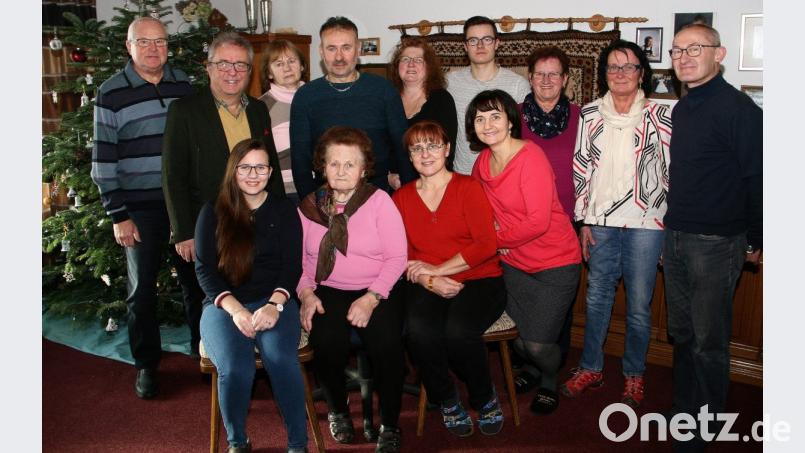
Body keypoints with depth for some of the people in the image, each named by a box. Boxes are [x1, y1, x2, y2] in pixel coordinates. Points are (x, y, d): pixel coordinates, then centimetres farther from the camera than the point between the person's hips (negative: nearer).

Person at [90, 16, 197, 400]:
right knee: (142, 288, 8)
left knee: (195, 281, 10)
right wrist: (118, 215, -7)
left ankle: (204, 350, 27)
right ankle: (146, 365, 23)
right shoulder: (111, 93, -4)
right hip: (140, 208, -2)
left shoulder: (183, 85, 5)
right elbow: (103, 158, -4)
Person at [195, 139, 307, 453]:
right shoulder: (213, 213, 9)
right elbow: (204, 270, 2)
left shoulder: (284, 210, 11)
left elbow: (292, 266, 4)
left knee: (282, 360, -31)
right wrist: (236, 310, -13)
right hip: (224, 304, 0)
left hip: (274, 301, 0)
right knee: (234, 368, -29)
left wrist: (274, 305, -15)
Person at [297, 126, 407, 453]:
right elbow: (298, 258, 7)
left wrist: (372, 298, -17)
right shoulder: (308, 207, 7)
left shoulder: (379, 200, -3)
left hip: (377, 290, -2)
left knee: (386, 345, -27)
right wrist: (306, 293, -10)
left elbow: (397, 257, -7)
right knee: (327, 344, -25)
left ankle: (390, 425, 0)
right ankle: (337, 411, 8)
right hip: (328, 291, 2)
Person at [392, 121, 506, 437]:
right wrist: (428, 281, -13)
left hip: (479, 281, -2)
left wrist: (436, 268, -11)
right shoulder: (401, 198, 12)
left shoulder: (468, 187, 1)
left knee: (458, 330, -32)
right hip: (428, 287, 2)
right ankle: (447, 400, -1)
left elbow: (486, 245, -9)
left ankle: (485, 398, 0)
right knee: (419, 330, -30)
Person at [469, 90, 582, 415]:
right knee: (518, 340, 7)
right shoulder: (483, 162, 1)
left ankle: (550, 382, 26)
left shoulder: (530, 157, -20)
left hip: (556, 263, -6)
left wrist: (497, 239, -10)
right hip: (514, 263, 6)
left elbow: (538, 222, -23)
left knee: (539, 344, -8)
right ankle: (533, 368, 43)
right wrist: (491, 227, -2)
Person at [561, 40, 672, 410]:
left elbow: (673, 169, 2)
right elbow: (581, 169, 7)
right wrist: (583, 220, 4)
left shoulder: (659, 116, -1)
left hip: (645, 222, -2)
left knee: (639, 305, 4)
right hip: (601, 222, 2)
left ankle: (634, 375, 24)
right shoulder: (590, 115, 5)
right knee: (596, 298, 11)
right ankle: (591, 368, 27)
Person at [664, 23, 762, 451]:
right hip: (676, 239, 8)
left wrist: (755, 240, -8)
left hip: (715, 242, -8)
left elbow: (757, 177, -14)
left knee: (708, 342, 3)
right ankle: (682, 412, 31)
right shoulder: (682, 109, 11)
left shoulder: (738, 108, -14)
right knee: (681, 334, 16)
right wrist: (672, 228, 16)